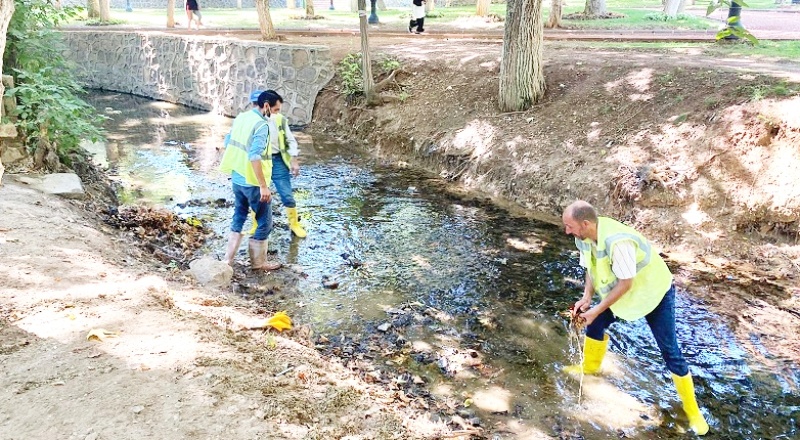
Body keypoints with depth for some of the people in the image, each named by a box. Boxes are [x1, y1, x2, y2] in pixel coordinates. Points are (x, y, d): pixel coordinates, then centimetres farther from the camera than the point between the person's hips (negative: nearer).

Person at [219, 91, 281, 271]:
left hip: (237, 179, 8)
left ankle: (228, 259, 23)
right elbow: (255, 157, -28)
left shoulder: (241, 117, 6)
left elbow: (228, 144, 15)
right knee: (264, 222, 8)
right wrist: (263, 186, -26)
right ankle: (258, 262, 19)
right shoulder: (262, 124, -19)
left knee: (238, 218, 20)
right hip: (252, 182, -8)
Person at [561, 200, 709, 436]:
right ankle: (590, 367, 39)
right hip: (619, 292, 7)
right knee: (595, 325, 12)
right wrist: (586, 298, -15)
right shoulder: (584, 238, -15)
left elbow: (625, 283, -32)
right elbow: (591, 269, -1)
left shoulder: (618, 242, -40)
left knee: (670, 352, -3)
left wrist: (596, 310, -28)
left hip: (654, 293, -7)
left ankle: (691, 408, 13)